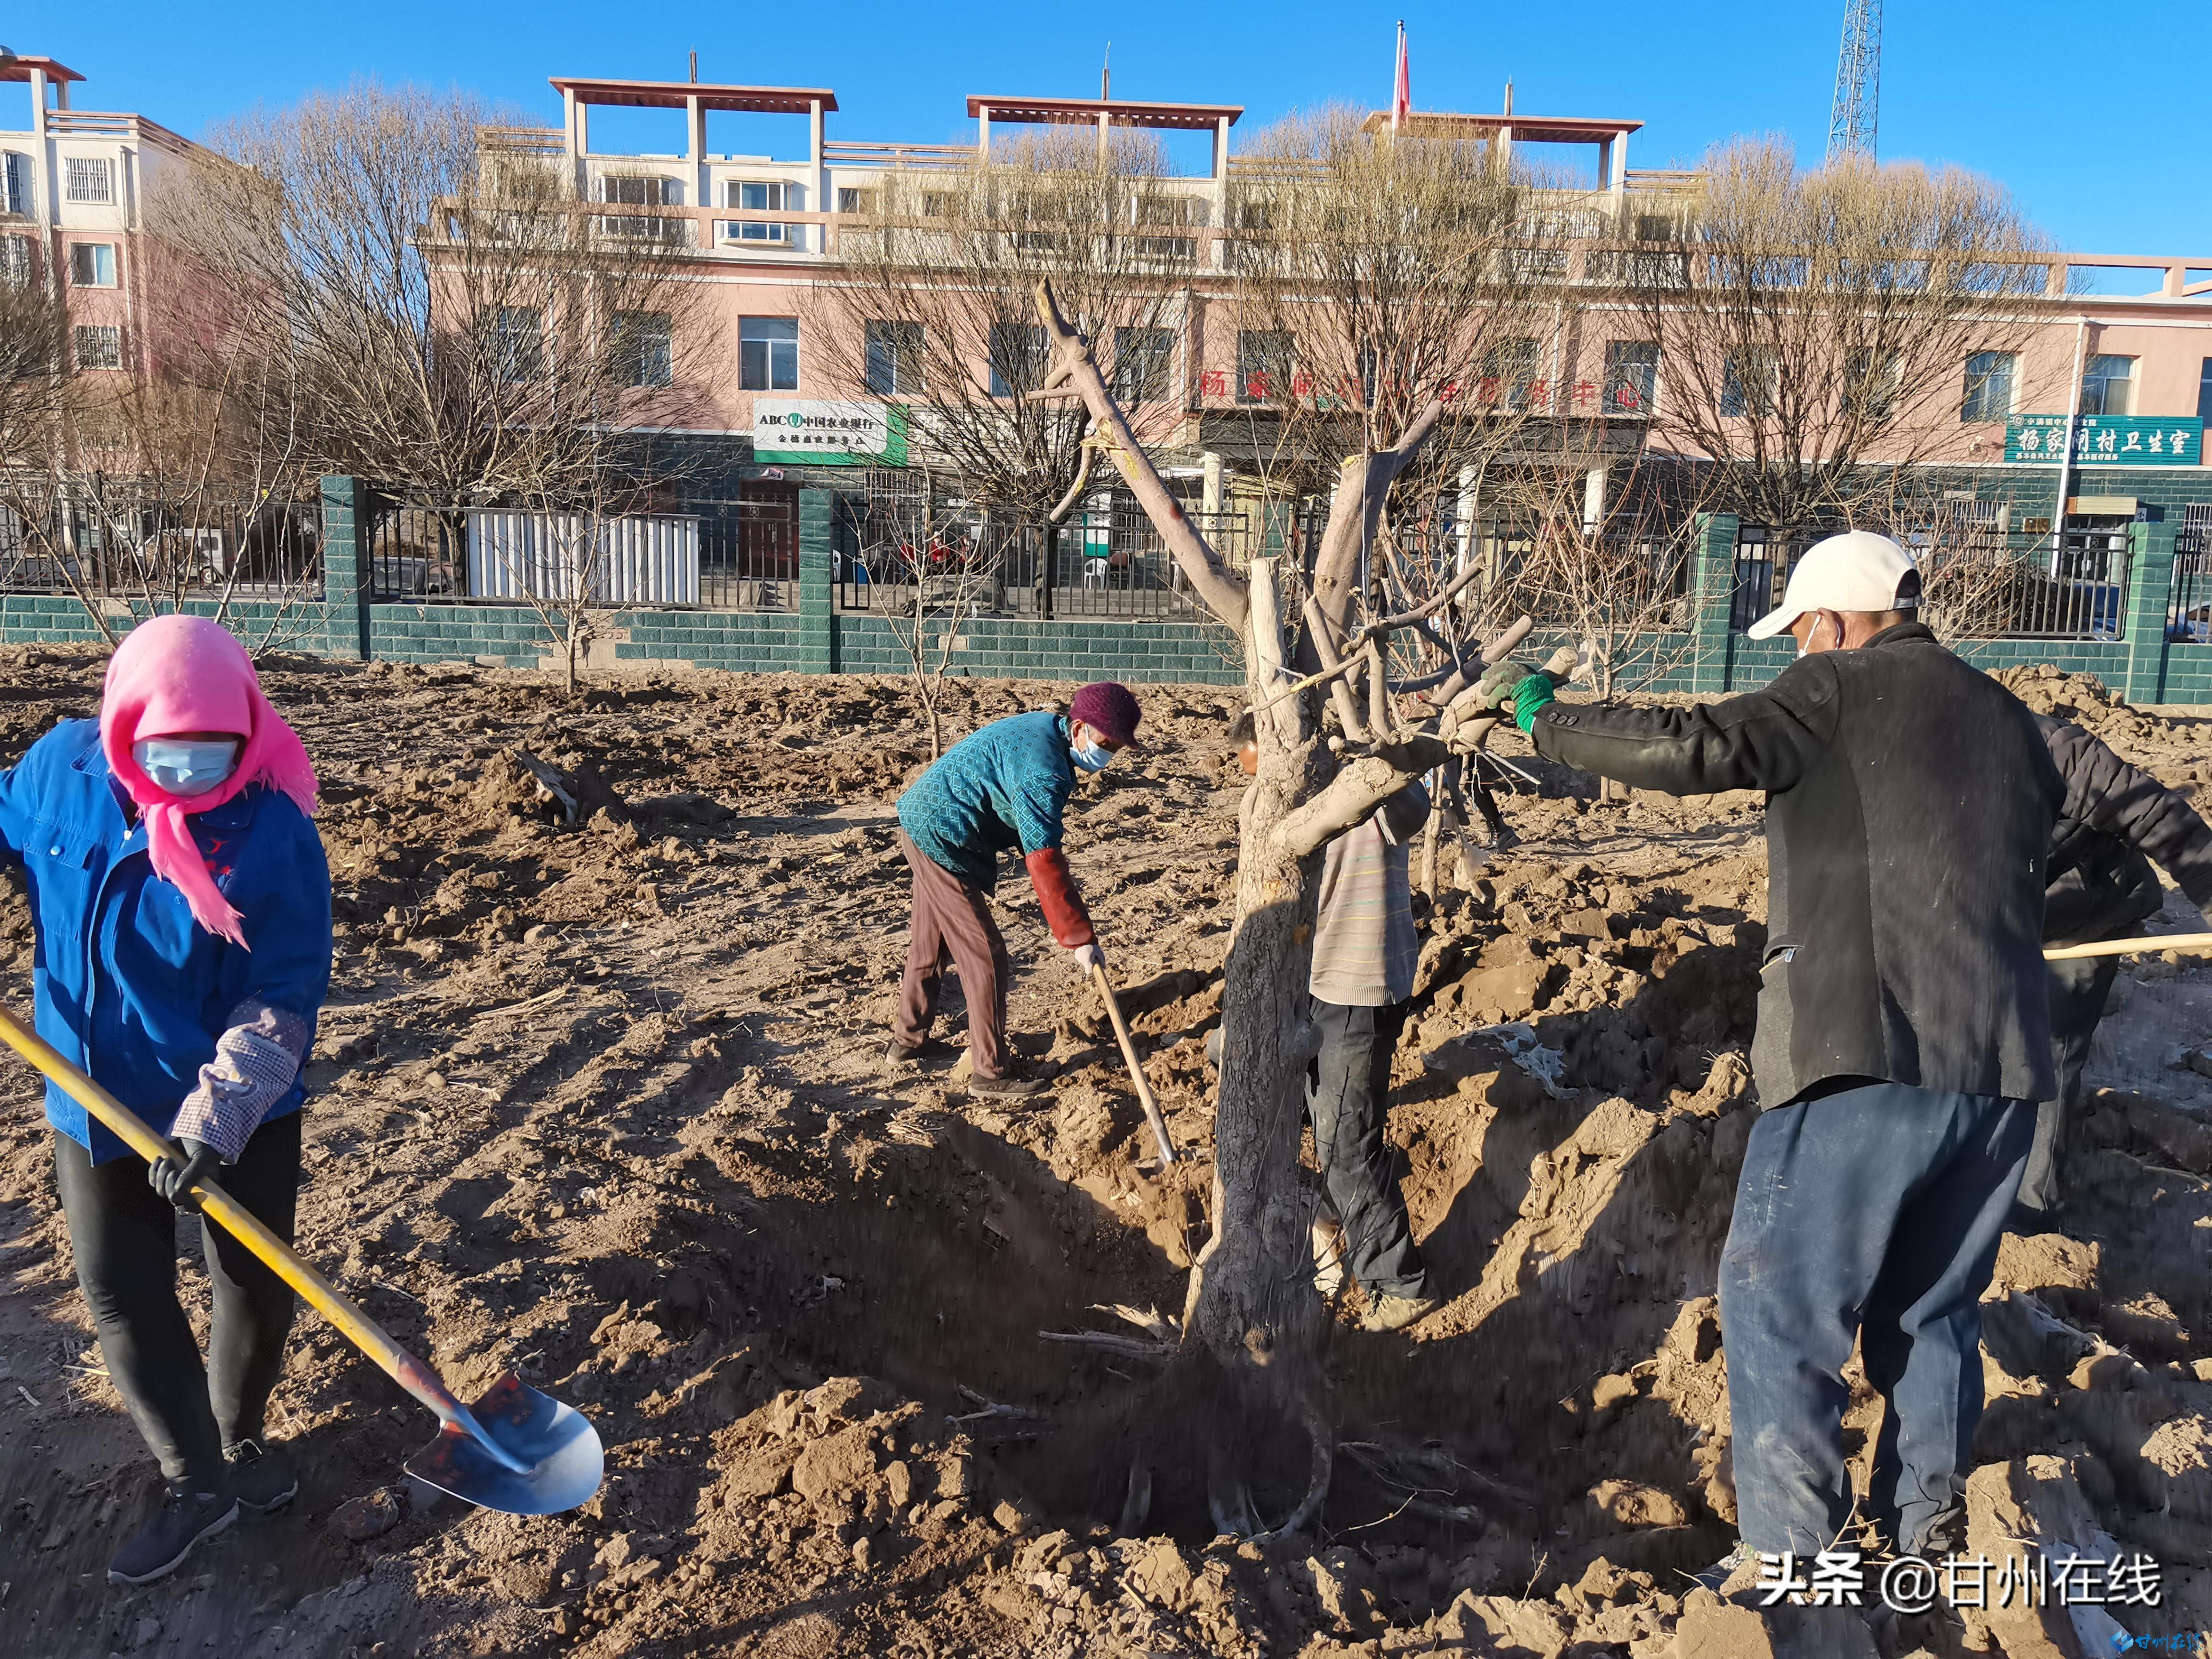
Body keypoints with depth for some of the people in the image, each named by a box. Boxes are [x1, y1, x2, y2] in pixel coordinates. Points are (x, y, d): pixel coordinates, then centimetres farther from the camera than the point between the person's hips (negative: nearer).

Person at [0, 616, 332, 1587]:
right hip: (98, 1102, 4)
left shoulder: (275, 829, -24)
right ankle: (198, 1481, 27)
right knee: (121, 1292, 10)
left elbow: (283, 1001, -22)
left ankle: (237, 1441, 40)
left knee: (257, 1287, 11)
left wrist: (215, 1118, -29)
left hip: (242, 1114, -3)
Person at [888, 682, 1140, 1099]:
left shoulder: (1043, 728, 4)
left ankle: (908, 1041, 39)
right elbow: (1044, 864, -27)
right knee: (985, 956, -3)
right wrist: (1080, 938, -23)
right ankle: (992, 1072, 7)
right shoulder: (1045, 770, -26)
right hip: (942, 841, -11)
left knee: (930, 943, 23)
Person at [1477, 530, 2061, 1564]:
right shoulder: (2012, 723, 17)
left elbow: (1694, 750, -16)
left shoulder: (1842, 688, -3)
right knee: (1933, 1310, 23)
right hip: (2004, 1072, 7)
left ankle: (1788, 1563, 9)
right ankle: (1925, 1526, 33)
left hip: (1865, 1061, -7)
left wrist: (1544, 720, -5)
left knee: (1780, 1311, 4)